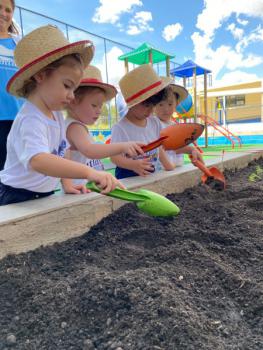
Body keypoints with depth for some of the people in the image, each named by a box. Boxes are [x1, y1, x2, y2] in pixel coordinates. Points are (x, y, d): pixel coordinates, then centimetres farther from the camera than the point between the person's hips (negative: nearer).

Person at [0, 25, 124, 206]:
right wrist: (89, 172, -51)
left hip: (43, 196, 8)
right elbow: (38, 160, -43)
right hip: (18, 198, -7)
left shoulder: (56, 115, 3)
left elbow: (62, 153, 9)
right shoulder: (31, 120, -25)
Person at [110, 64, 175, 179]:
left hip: (153, 174, 6)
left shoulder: (154, 122, 7)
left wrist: (168, 166, 9)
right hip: (128, 176, -5)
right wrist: (133, 164, -31)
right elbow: (115, 156, -16)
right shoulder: (120, 128, -13)